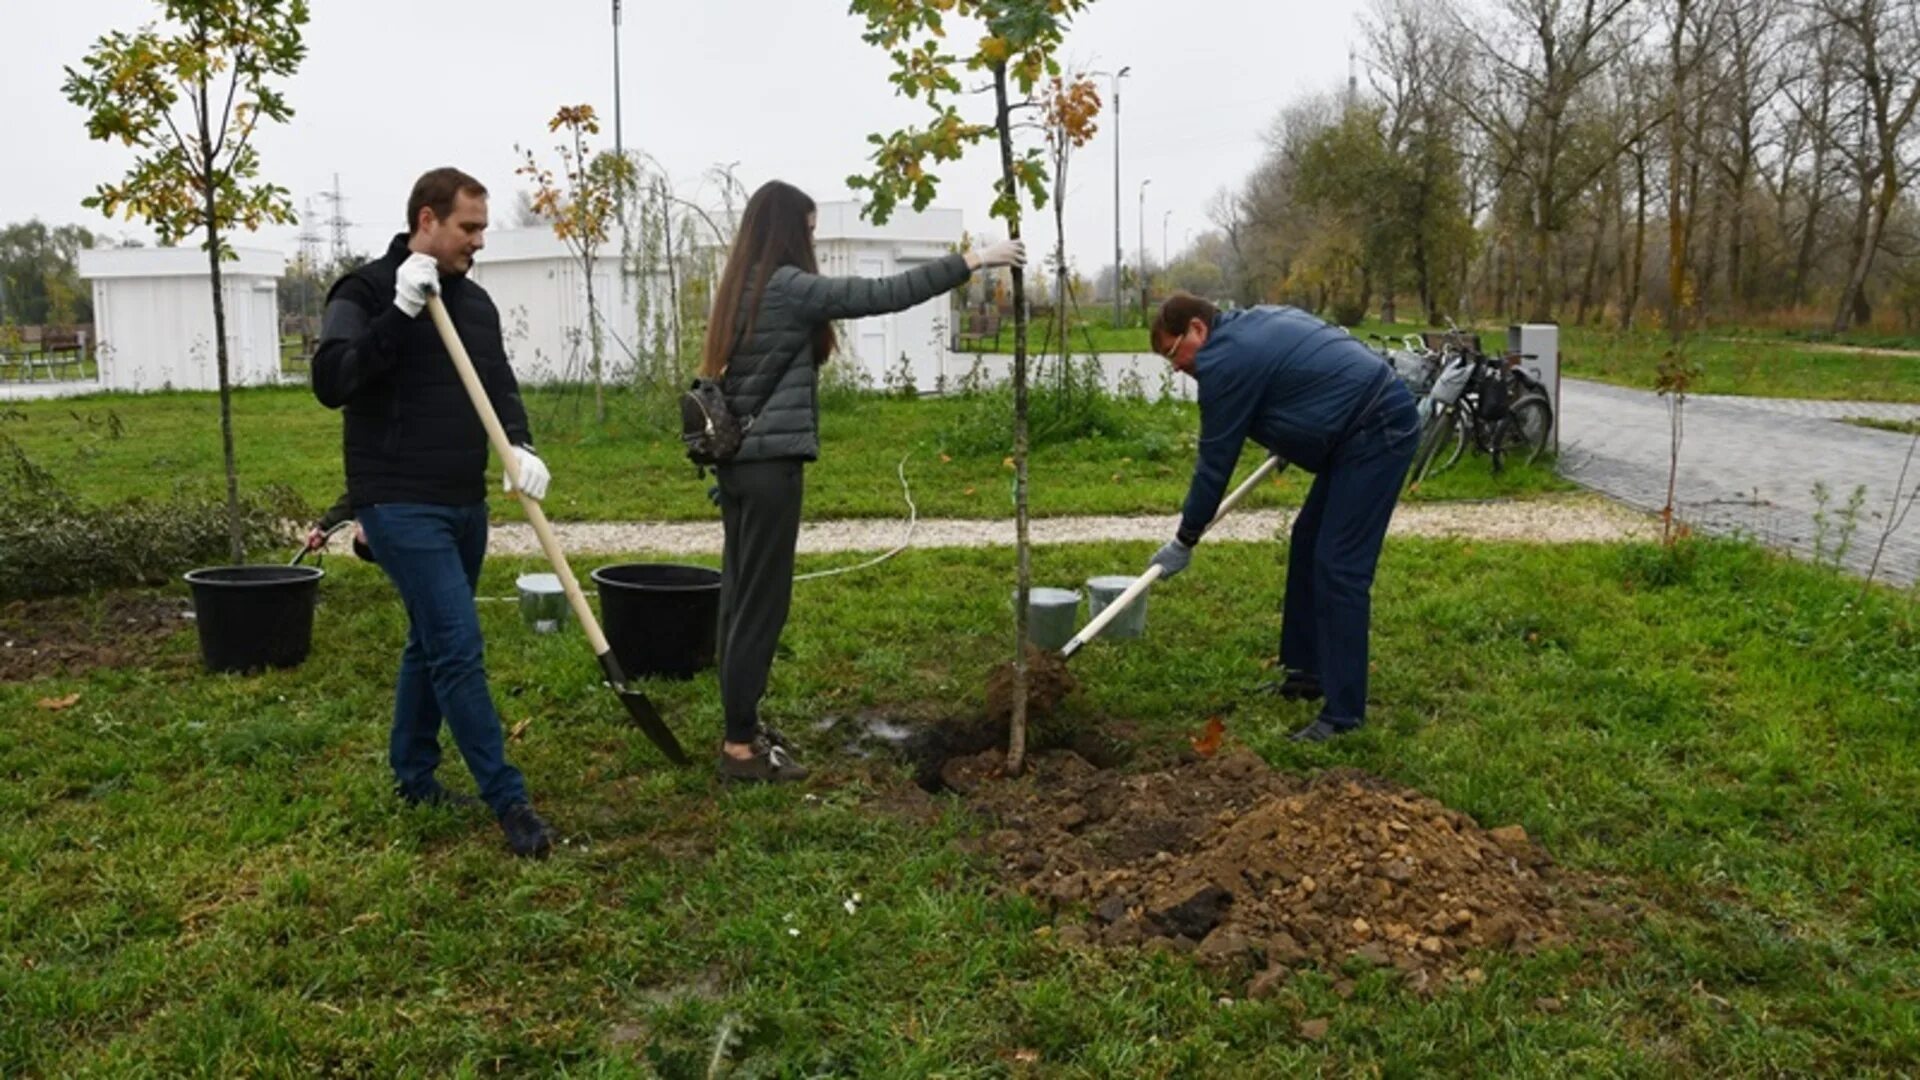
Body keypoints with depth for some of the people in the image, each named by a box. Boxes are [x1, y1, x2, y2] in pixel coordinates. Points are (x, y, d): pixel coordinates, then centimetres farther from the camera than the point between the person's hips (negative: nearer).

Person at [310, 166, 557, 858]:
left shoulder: (474, 301, 11)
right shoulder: (366, 292, -9)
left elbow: (500, 384, 9)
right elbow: (330, 381, -22)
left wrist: (520, 445, -11)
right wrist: (399, 313, -27)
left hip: (465, 504, 8)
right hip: (401, 506, -8)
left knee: (432, 642, 17)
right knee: (459, 648, -11)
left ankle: (413, 778, 31)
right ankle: (509, 802, -4)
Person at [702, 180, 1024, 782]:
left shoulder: (741, 289, 14)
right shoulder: (787, 287, -13)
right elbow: (883, 295, -16)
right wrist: (974, 261, -12)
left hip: (737, 460, 9)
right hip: (771, 464, -9)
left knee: (739, 597, 14)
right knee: (761, 603, -3)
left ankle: (742, 726, 24)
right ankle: (740, 747, 4)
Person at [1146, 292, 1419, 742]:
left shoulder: (1225, 360, -12)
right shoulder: (1256, 322, 17)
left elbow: (1215, 460, -7)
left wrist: (1184, 541, 2)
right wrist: (1288, 441, 28)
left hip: (1377, 433, -11)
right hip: (1375, 423, 11)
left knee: (1339, 567, -12)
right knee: (1308, 544, 16)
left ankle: (1343, 713, -9)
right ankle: (1308, 672, 24)